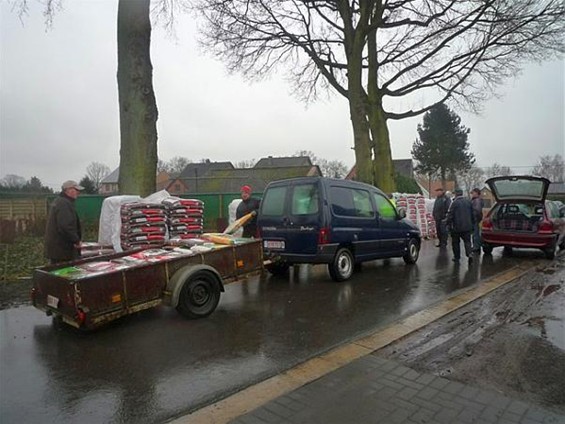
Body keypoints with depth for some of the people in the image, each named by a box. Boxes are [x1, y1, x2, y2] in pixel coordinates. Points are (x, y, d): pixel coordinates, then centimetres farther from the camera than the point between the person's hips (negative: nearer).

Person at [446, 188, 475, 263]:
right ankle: (470, 254, -12)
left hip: (457, 227, -5)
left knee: (455, 242, 8)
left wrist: (449, 224, -5)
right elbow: (472, 214, 15)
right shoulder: (468, 201, 7)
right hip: (467, 226, 5)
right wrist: (472, 223, 24)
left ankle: (457, 257, 13)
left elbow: (450, 215, -14)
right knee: (467, 241, 10)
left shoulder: (454, 202, -12)